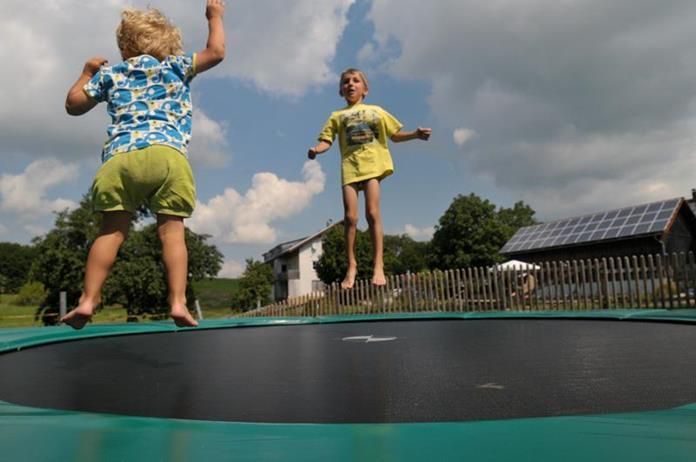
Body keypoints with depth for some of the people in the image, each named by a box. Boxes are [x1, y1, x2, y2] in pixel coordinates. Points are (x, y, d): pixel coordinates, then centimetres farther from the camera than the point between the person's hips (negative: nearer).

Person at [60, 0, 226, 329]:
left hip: (120, 156, 2)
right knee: (171, 230, -2)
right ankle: (178, 302, -9)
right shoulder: (175, 66, 20)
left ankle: (88, 300, 3)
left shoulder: (109, 74, 26)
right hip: (167, 154, -2)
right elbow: (216, 52, 20)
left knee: (111, 231, 6)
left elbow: (74, 104, 31)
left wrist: (87, 73, 47)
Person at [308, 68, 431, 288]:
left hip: (373, 165, -1)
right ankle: (351, 266, 6)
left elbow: (395, 135, 18)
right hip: (350, 167, 1)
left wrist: (416, 134, 1)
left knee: (372, 212, -12)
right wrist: (316, 149, -16)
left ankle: (378, 265, -9)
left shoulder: (376, 111, 18)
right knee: (350, 216, -5)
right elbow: (326, 141, 6)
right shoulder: (337, 116, 17)